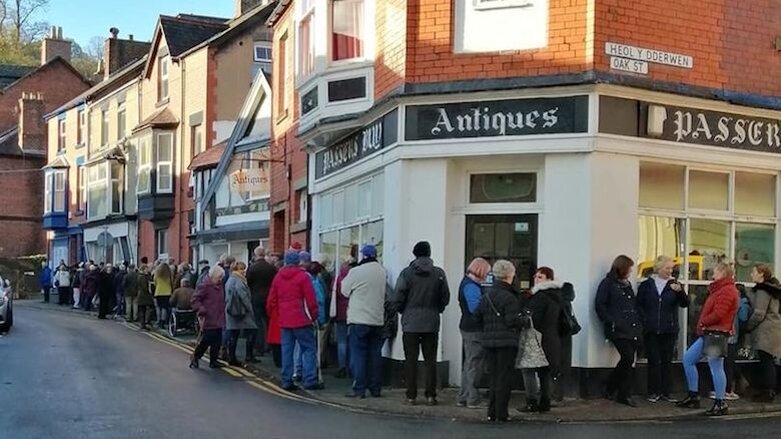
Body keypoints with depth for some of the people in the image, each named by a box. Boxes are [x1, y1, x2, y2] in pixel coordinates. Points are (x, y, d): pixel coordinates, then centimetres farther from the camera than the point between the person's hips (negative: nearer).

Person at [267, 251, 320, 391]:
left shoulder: (278, 277, 9)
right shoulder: (303, 276, -8)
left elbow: (271, 299, 13)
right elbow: (311, 299, -9)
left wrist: (270, 312, 27)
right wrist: (314, 315, 2)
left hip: (284, 321, 6)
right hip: (301, 320, -5)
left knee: (287, 350, 9)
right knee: (309, 349, -1)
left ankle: (287, 381, 9)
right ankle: (310, 380, -7)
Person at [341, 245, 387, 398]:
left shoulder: (356, 272, -11)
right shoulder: (382, 272, 5)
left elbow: (345, 291, -1)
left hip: (359, 319, -5)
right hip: (377, 320, 5)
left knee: (358, 354, 0)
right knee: (375, 354, 11)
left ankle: (359, 389, -3)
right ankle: (376, 388, 14)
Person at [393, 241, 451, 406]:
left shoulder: (407, 273, -6)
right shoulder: (439, 273, -1)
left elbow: (399, 298, -6)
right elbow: (445, 298, 4)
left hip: (410, 323, -1)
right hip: (432, 323, 1)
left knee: (411, 360, 3)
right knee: (430, 360, 7)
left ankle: (411, 396, 3)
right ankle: (430, 395, 5)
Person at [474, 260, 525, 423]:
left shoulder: (486, 296, 7)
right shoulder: (509, 298, -15)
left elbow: (477, 318, 10)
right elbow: (512, 321, -18)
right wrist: (525, 319, -1)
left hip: (488, 341, 6)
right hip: (506, 342, -6)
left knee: (492, 376, 13)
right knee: (504, 377, 0)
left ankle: (492, 413, 16)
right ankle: (501, 414, 2)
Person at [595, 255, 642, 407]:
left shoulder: (627, 284, 22)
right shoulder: (608, 283, -1)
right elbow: (600, 305, -7)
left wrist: (638, 323, 13)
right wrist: (611, 322, -13)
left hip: (632, 330, 7)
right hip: (618, 330, -7)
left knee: (628, 361, 4)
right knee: (628, 359, -15)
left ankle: (624, 395, 12)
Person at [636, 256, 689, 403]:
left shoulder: (674, 285, 5)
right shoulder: (646, 285, 4)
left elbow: (685, 304, -5)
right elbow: (639, 305, 5)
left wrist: (680, 291, -22)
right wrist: (644, 320, -7)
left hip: (669, 330, 1)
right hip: (651, 330, -1)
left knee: (667, 361, 5)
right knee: (653, 361, 2)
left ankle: (666, 392, 10)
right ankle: (654, 392, 8)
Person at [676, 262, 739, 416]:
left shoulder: (727, 291, -13)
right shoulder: (720, 289, 21)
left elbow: (718, 314, -20)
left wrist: (702, 322, -6)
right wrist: (702, 325, 4)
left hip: (717, 333, -11)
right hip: (708, 333, 11)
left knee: (716, 368, -6)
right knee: (688, 359, 12)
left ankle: (720, 403, 1)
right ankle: (693, 397, 18)